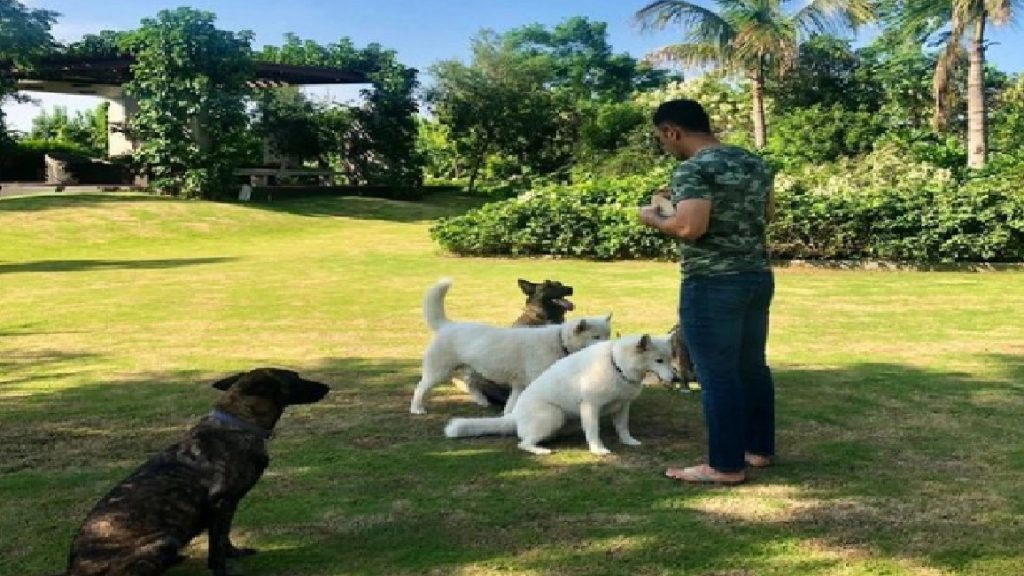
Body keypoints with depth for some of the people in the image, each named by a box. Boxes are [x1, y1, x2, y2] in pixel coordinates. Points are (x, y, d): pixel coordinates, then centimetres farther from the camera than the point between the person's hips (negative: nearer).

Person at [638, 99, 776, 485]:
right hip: (758, 277, 9)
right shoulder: (756, 163, 12)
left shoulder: (693, 169, -14)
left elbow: (691, 227, -25)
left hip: (712, 285, -9)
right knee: (753, 367, 17)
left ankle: (727, 466, 6)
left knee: (718, 376, -1)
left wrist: (654, 219, -7)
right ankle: (760, 449, 28)